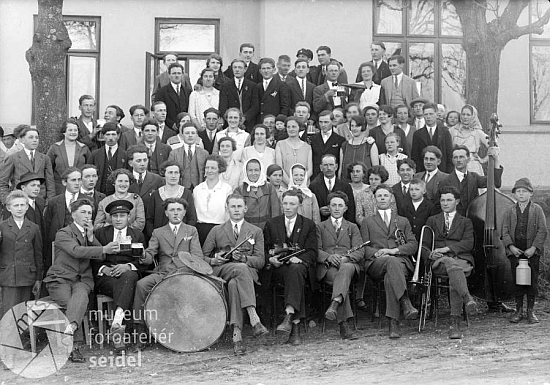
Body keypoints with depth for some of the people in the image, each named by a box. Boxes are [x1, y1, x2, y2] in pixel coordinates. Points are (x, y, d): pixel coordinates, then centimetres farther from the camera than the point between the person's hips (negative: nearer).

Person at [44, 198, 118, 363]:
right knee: (70, 303, -29)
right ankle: (74, 346, -30)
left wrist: (91, 237, -7)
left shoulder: (91, 233, 18)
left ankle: (70, 328, -50)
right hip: (60, 278, -3)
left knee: (80, 296, -31)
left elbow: (101, 257, 6)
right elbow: (76, 251, -22)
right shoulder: (63, 233, -1)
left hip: (82, 279, 3)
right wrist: (104, 249, -32)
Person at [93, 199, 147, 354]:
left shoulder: (137, 235, 19)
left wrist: (128, 266, -10)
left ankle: (116, 321, -53)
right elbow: (93, 260, 11)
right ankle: (119, 330, -47)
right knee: (123, 289, -35)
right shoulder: (100, 233, 18)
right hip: (105, 277, 0)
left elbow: (143, 263, 9)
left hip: (129, 274, 0)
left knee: (128, 276, -38)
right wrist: (103, 268, -9)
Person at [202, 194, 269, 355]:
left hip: (248, 272, 0)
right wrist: (214, 260, -6)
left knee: (234, 284, -38)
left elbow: (260, 261, 8)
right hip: (221, 271, 0)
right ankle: (254, 320, -50)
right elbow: (202, 257, 16)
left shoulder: (256, 232, 20)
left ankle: (236, 335, -47)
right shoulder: (216, 231, 21)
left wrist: (243, 258, -11)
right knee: (241, 269, -37)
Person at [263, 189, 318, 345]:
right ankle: (295, 325, -44)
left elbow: (312, 252, 4)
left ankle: (289, 317, -51)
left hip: (300, 265, 0)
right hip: (278, 268, 0)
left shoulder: (308, 225, 13)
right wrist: (271, 259, -10)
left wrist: (299, 259, -17)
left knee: (295, 269, -38)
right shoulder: (271, 224, 16)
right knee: (294, 276, -35)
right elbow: (264, 250, 13)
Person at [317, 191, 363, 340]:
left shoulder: (352, 227, 24)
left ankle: (334, 304, -61)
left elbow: (360, 252, 9)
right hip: (327, 267, -1)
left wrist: (346, 258, -13)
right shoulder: (320, 227, 21)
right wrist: (329, 256, -16)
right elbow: (316, 251, 7)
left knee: (345, 270, -38)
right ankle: (344, 325, -46)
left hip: (348, 263, 1)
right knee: (338, 278, -36)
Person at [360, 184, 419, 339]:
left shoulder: (403, 221, 27)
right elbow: (364, 247, 12)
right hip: (375, 263, -1)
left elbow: (413, 245, 13)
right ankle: (405, 303, -52)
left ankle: (393, 322, -45)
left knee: (390, 278, -37)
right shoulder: (367, 222, 25)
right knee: (392, 262, -39)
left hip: (401, 261, 1)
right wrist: (377, 253, -11)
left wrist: (394, 250, -6)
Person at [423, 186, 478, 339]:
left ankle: (455, 323, -42)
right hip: (439, 262, 0)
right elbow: (424, 244, 15)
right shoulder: (432, 221, 26)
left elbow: (468, 243, 3)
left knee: (454, 276, -35)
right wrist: (430, 254, -9)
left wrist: (446, 249, -11)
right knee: (451, 264, -38)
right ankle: (468, 299, -58)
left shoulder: (465, 222, 23)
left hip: (462, 260, 0)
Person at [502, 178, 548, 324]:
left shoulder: (537, 210, 3)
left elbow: (542, 231, -3)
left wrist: (533, 248, -12)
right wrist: (511, 246, -10)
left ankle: (530, 311, 11)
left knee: (532, 282, 2)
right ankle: (518, 311, 13)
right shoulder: (509, 212, 9)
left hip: (532, 252, -1)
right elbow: (505, 231, 5)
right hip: (515, 252, 2)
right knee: (517, 282, 4)